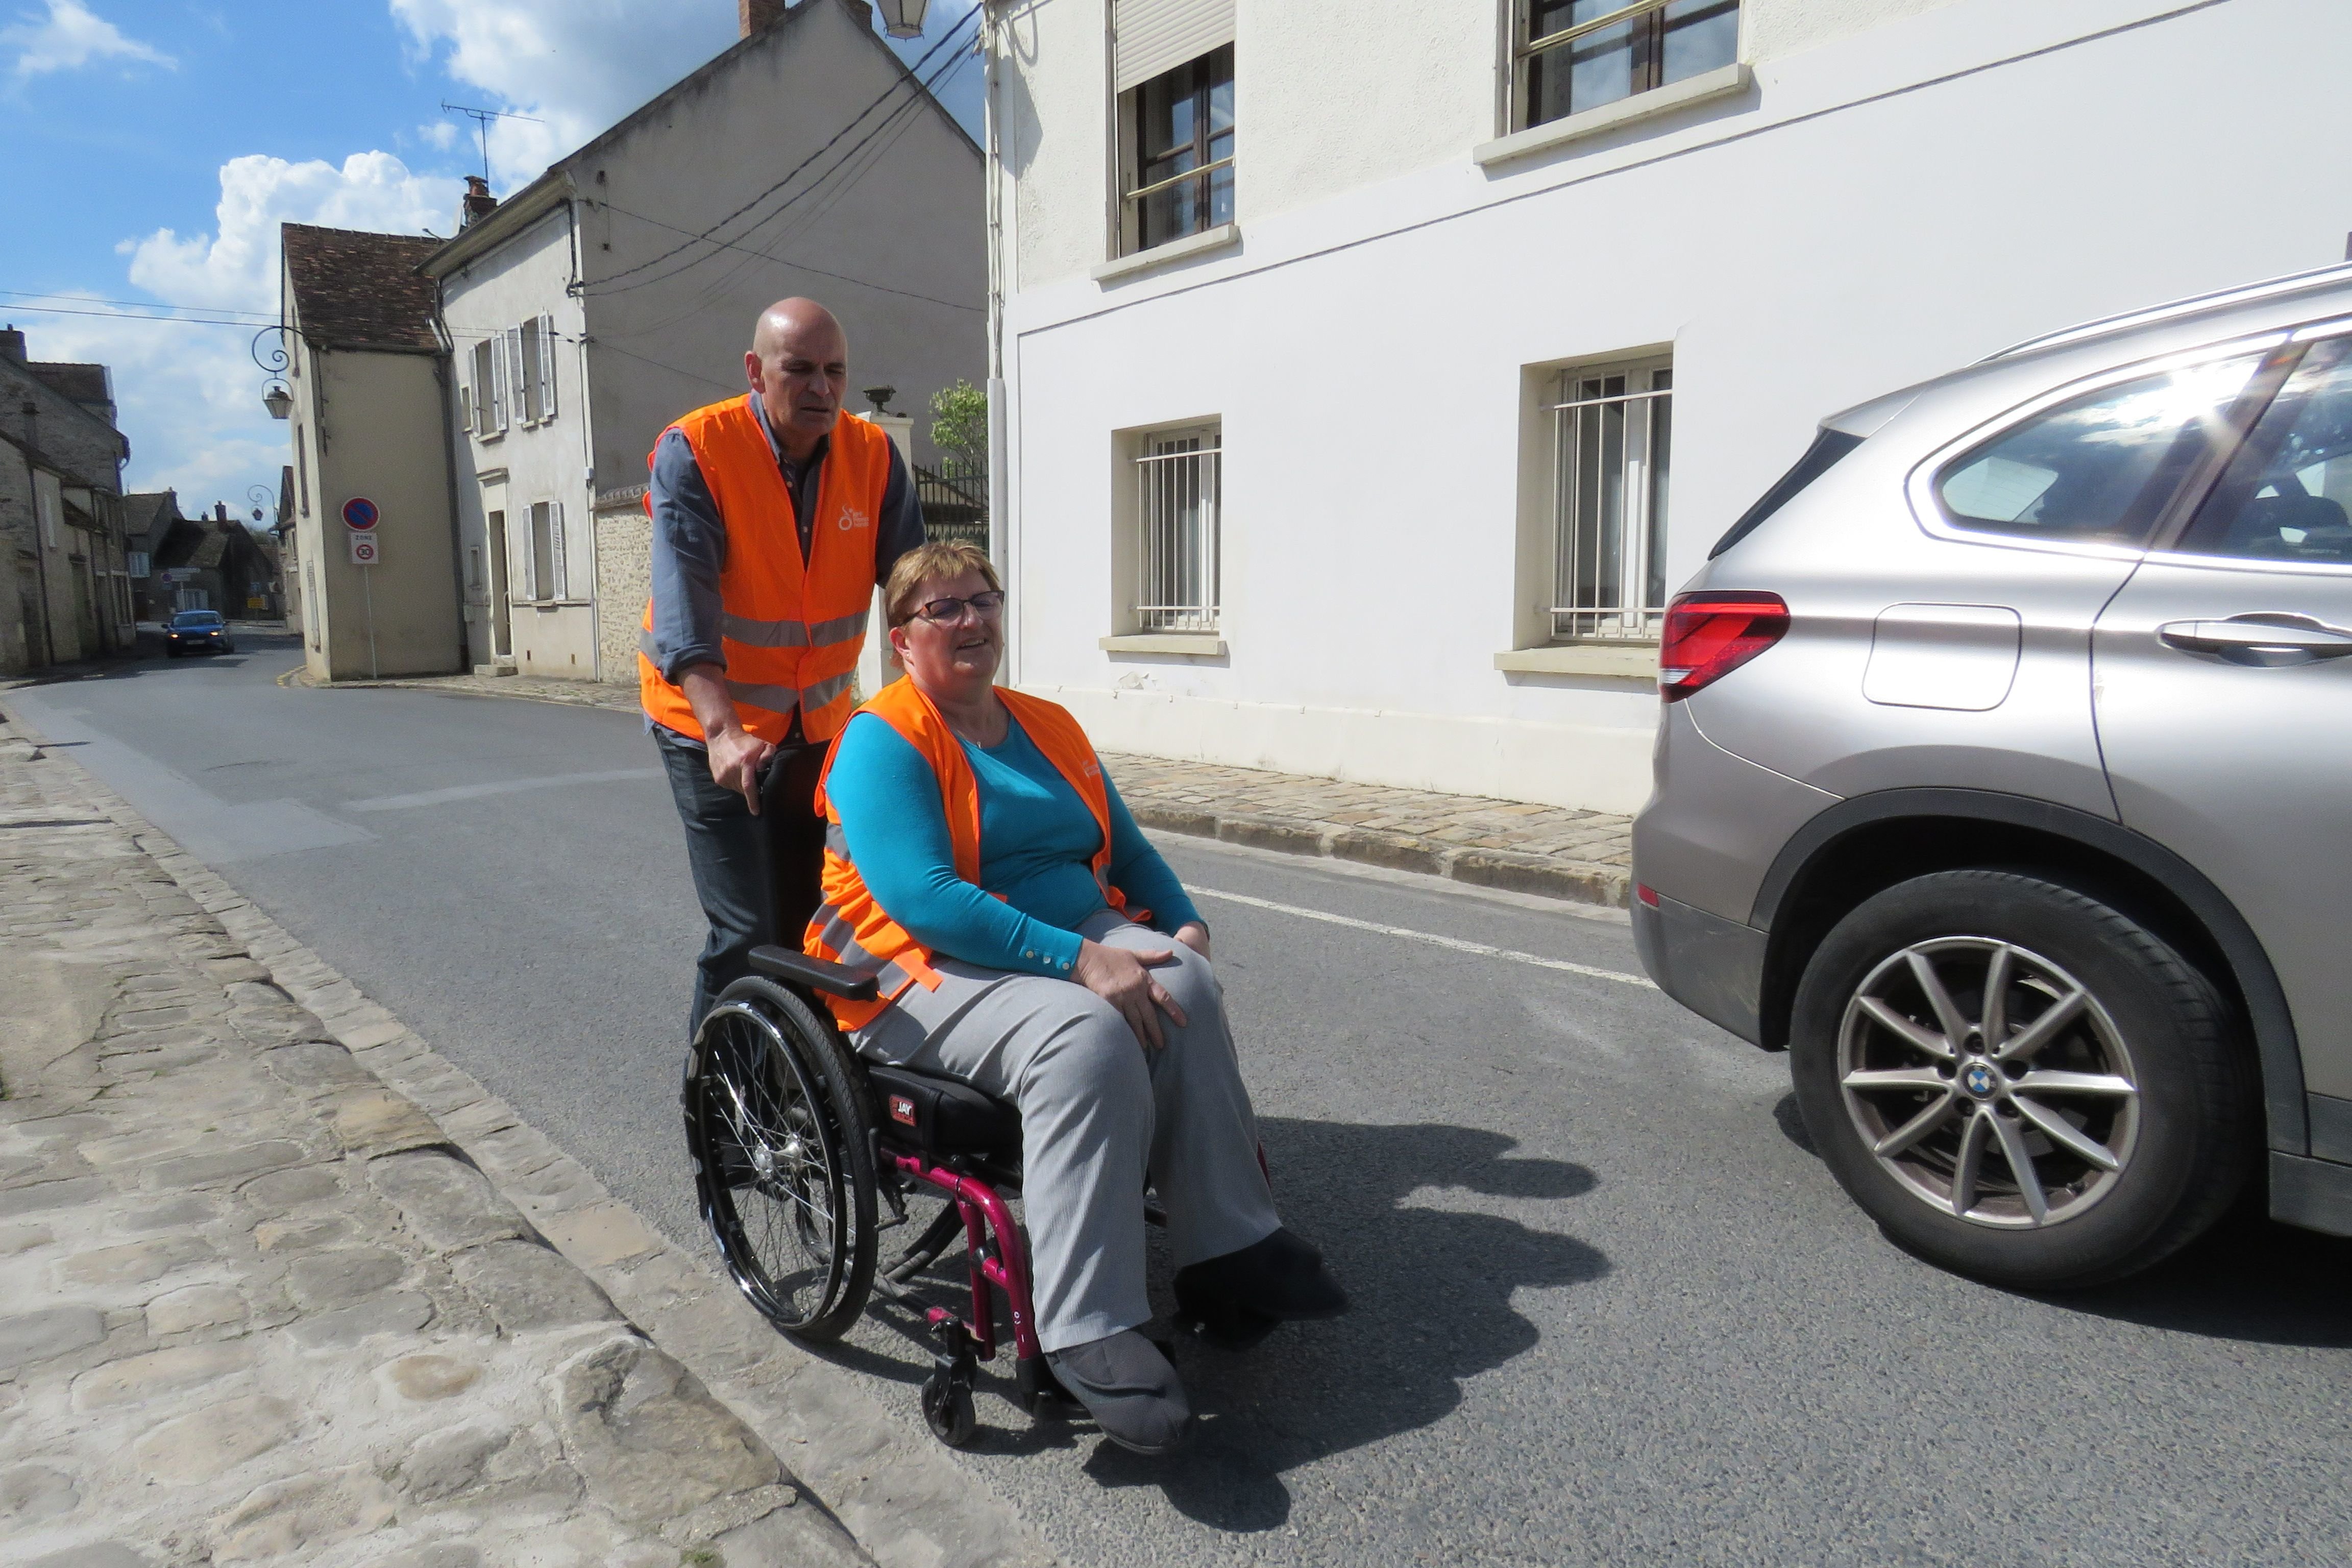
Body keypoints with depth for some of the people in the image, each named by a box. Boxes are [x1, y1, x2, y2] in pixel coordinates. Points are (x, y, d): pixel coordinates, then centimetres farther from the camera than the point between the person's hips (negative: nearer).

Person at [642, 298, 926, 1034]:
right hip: (711, 726, -4)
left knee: (808, 921, 12)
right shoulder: (696, 450, -15)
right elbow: (682, 595, -27)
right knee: (746, 931, -9)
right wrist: (722, 729, -40)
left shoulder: (873, 456, -4)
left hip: (818, 722, 4)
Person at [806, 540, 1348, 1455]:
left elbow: (1128, 852, 20)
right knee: (1087, 1033, -35)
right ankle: (1089, 1331, -31)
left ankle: (1231, 1252, -19)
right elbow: (923, 900, -21)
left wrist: (1183, 925, -1)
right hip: (928, 972, -6)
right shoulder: (883, 741, -7)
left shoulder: (1047, 727, 16)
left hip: (1075, 939, 6)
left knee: (1182, 985, -25)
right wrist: (1080, 962, -28)